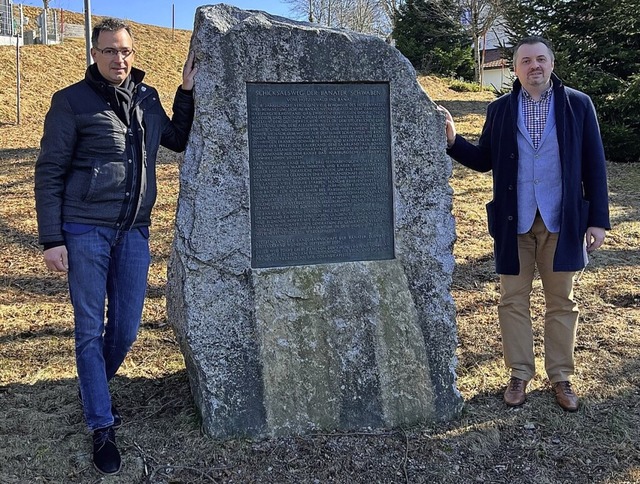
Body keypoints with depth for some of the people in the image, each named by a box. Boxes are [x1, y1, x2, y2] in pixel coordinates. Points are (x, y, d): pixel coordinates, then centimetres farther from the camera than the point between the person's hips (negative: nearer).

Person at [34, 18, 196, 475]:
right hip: (85, 230, -4)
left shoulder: (148, 98, 8)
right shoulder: (72, 101, -6)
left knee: (126, 329, 10)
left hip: (134, 231, 5)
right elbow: (49, 172, -5)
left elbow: (179, 140, 22)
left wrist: (187, 92, 9)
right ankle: (102, 428, 13)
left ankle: (95, 391, 38)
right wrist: (52, 239, -10)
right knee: (91, 330, 2)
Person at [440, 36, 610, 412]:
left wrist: (598, 220, -4)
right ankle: (520, 373, 22)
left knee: (562, 301, 9)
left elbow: (594, 165, 0)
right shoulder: (500, 109, 5)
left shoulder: (578, 104, 0)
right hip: (514, 222, 1)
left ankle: (561, 376, 23)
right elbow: (484, 160, 5)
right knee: (514, 301, 8)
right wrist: (453, 140, -12)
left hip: (562, 221, -1)